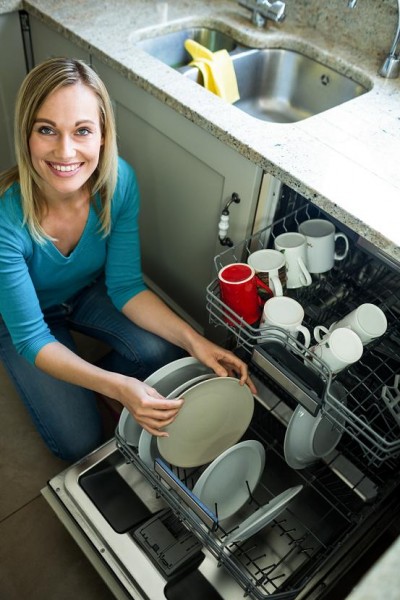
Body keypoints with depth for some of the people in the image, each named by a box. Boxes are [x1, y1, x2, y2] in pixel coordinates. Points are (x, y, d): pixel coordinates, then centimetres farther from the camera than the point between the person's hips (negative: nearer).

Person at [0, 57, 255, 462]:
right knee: (78, 443, -12)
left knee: (161, 351, -23)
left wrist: (194, 341, -32)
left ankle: (84, 386, 8)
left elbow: (126, 286, -18)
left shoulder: (120, 181, -27)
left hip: (88, 292, 3)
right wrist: (116, 387, -45)